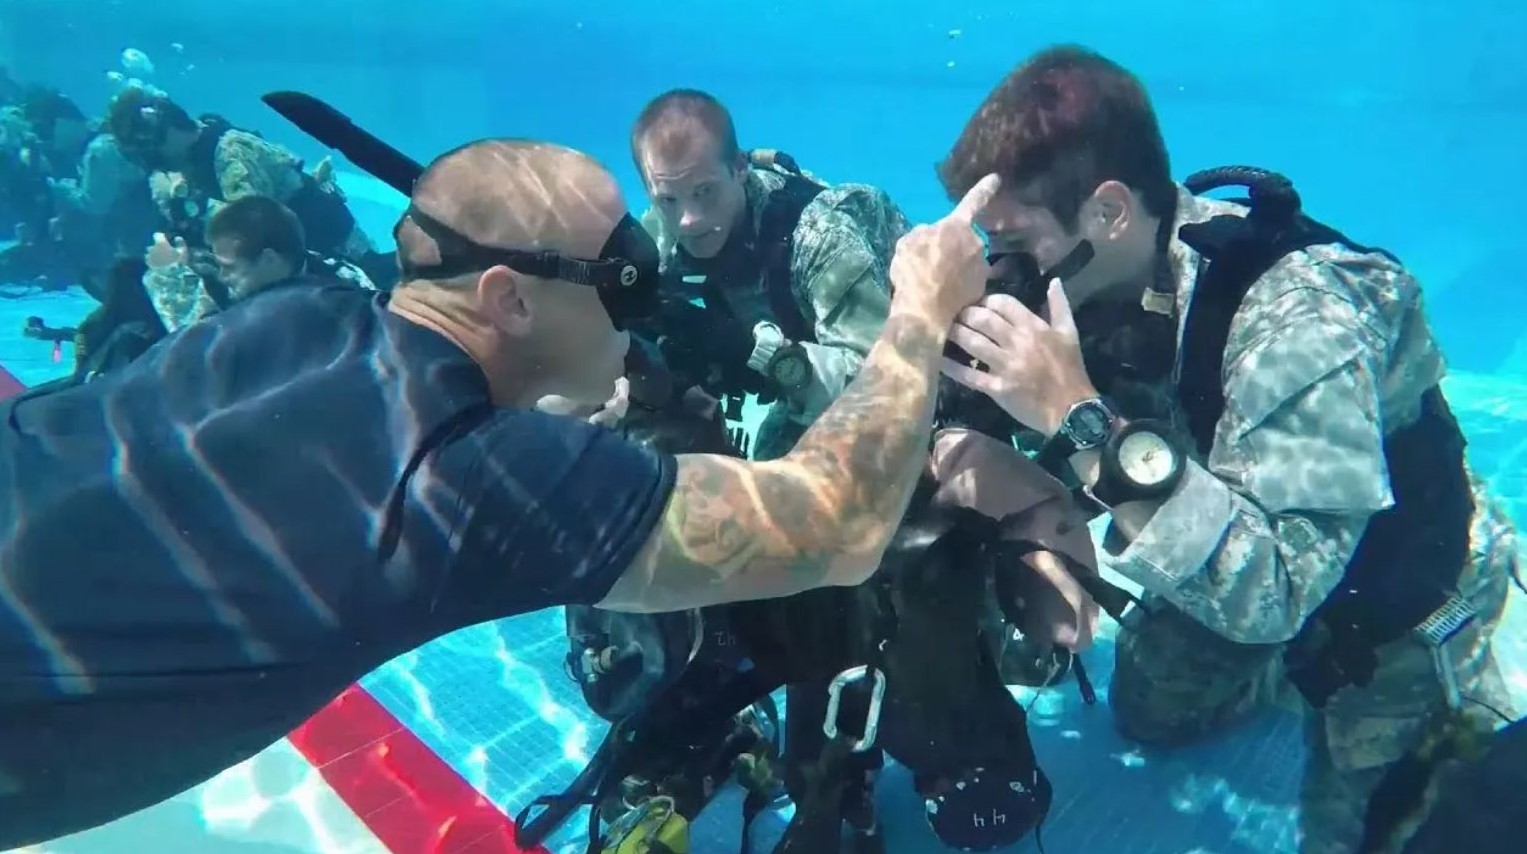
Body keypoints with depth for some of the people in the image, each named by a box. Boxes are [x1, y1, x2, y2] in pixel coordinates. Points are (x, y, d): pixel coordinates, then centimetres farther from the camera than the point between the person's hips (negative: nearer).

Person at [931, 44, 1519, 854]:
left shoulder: (1293, 315, -39)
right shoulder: (1087, 285, -20)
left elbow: (1273, 592, -44)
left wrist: (1084, 421, -50)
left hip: (1396, 601, -5)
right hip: (1234, 562, 6)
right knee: (1147, 712, 17)